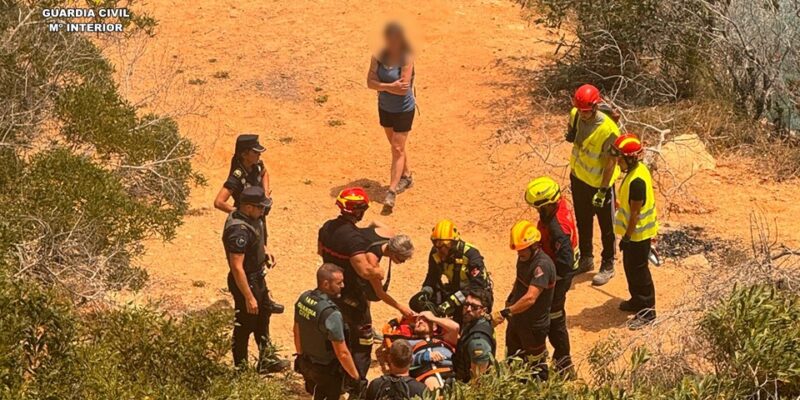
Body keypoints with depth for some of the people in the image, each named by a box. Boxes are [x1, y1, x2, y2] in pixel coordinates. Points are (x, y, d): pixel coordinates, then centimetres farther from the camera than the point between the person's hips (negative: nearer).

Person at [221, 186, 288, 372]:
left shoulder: (251, 219, -3)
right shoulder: (239, 231, -33)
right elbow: (237, 268, -32)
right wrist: (249, 297, -28)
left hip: (257, 278, 10)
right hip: (246, 282, -10)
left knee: (263, 316, 24)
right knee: (245, 326, 6)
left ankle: (266, 360, 40)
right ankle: (241, 369, 23)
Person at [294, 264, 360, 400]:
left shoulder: (303, 298, -10)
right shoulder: (331, 314, -33)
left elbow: (297, 332, 7)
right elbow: (342, 353, -27)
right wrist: (356, 376, -13)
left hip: (305, 364, 7)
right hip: (326, 370, -7)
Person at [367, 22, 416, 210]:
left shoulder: (406, 58, -22)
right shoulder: (378, 56, -8)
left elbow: (403, 88, -28)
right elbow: (370, 82, -14)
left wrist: (382, 85, -19)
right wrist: (390, 86, -27)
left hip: (403, 110, -6)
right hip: (385, 108, 6)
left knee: (398, 149, -3)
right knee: (396, 146, 21)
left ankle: (392, 191, 0)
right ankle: (406, 176, 42)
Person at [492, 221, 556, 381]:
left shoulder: (542, 265, -29)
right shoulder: (524, 258, 1)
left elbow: (530, 298, -37)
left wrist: (505, 313, -37)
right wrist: (510, 300, 9)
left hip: (534, 325, -9)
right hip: (517, 320, 9)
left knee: (536, 366, 9)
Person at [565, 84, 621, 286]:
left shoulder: (608, 130, -30)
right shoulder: (576, 115, -10)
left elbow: (611, 162, -22)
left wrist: (603, 190, -20)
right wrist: (570, 134, -13)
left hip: (600, 184, -7)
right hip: (578, 178, 7)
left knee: (606, 227, 11)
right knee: (583, 222, 22)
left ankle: (608, 267, 25)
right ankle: (586, 259, 41)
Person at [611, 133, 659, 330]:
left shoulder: (636, 181, -31)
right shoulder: (639, 169, 0)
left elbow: (635, 212, -25)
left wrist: (627, 237, -16)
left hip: (638, 233, -10)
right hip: (636, 231, 10)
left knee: (638, 270, 3)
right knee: (630, 266, 23)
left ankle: (647, 310, 15)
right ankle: (638, 300, 39)